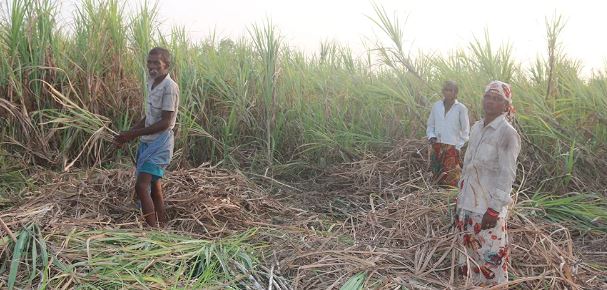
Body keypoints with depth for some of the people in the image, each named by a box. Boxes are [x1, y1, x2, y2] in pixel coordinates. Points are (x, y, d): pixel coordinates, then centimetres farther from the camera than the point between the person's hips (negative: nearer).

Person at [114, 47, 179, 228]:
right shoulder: (151, 83, 10)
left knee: (141, 186, -17)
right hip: (147, 142, 9)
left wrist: (134, 134, -17)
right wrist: (128, 134, 6)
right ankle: (161, 229, 24)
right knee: (154, 187, 13)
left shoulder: (170, 87, -16)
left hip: (160, 143, -9)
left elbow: (165, 122, -19)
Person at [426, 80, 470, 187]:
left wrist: (457, 147, -5)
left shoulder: (461, 108, -5)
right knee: (437, 177, 9)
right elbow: (430, 125, 14)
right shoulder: (436, 106, 5)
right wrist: (431, 136, -3)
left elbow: (465, 131, 0)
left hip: (452, 148, -4)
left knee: (451, 180, -8)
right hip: (436, 147, 4)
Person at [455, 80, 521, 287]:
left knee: (490, 255, 1)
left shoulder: (507, 133, -13)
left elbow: (507, 175, -16)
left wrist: (494, 209, -18)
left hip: (488, 207, -7)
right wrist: (460, 197, 15)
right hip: (468, 203, 7)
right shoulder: (476, 127, 8)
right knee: (468, 251, 16)